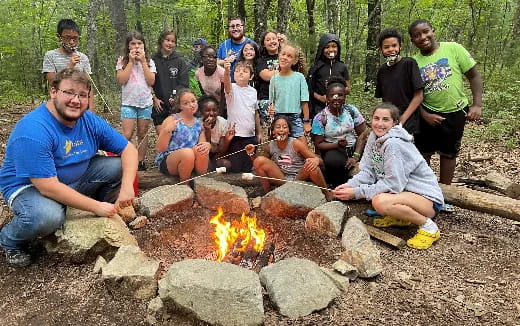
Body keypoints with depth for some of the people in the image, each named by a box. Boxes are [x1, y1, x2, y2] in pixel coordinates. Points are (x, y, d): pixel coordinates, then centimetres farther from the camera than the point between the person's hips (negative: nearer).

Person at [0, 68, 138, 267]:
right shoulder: (33, 131, -29)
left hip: (75, 180, 6)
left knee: (117, 166, -9)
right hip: (29, 187, -6)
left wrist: (127, 186, -20)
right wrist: (96, 206, -26)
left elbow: (129, 149, -4)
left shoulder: (90, 122, -9)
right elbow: (48, 187, -31)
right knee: (49, 217, -37)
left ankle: (106, 217, 11)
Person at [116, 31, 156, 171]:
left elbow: (151, 82, -6)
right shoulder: (122, 61, 3)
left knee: (143, 134, 7)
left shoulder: (149, 62, 7)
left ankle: (141, 162, 14)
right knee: (127, 135, -10)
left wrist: (143, 61, -8)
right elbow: (121, 80, -10)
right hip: (128, 103, -2)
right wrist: (131, 61, -10)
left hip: (146, 103, 2)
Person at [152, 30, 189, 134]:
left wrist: (176, 97, -13)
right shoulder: (153, 60, 5)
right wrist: (154, 98, -7)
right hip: (159, 106, 0)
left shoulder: (179, 60, 5)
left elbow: (184, 83, -2)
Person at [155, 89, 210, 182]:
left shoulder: (198, 123, 7)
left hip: (191, 162, 4)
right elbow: (159, 149, -11)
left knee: (201, 149, -26)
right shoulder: (171, 120, -8)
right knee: (188, 152, -34)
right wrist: (167, 131, -28)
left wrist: (207, 145, -19)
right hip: (166, 161, -3)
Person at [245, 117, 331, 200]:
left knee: (311, 166, -33)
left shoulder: (296, 144, -13)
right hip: (282, 181, 3)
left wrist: (316, 160, -39)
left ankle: (327, 194, -6)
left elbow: (320, 161, -14)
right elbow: (259, 165, 11)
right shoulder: (270, 146, -4)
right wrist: (252, 154, -8)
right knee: (259, 160, -14)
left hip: (299, 178, -2)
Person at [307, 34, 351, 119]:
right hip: (319, 108, -1)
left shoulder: (342, 67, 9)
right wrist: (320, 97, -12)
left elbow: (348, 90, 11)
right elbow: (309, 89, 4)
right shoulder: (316, 67, 6)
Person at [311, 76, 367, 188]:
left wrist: (356, 156, -14)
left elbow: (362, 134, -2)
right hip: (333, 149, -3)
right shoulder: (320, 118, -7)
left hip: (354, 148, 4)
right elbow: (318, 144, -4)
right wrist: (337, 144, -20)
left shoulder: (352, 110, 0)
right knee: (333, 162, -36)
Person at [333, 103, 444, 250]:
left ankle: (428, 227, -10)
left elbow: (392, 184, -26)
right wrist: (350, 185, -17)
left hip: (428, 198, -9)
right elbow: (368, 171, 1)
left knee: (380, 202, -35)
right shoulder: (374, 137, 1)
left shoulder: (394, 144, -24)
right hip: (404, 189, 9)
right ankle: (399, 217, 13)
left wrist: (356, 192, -25)